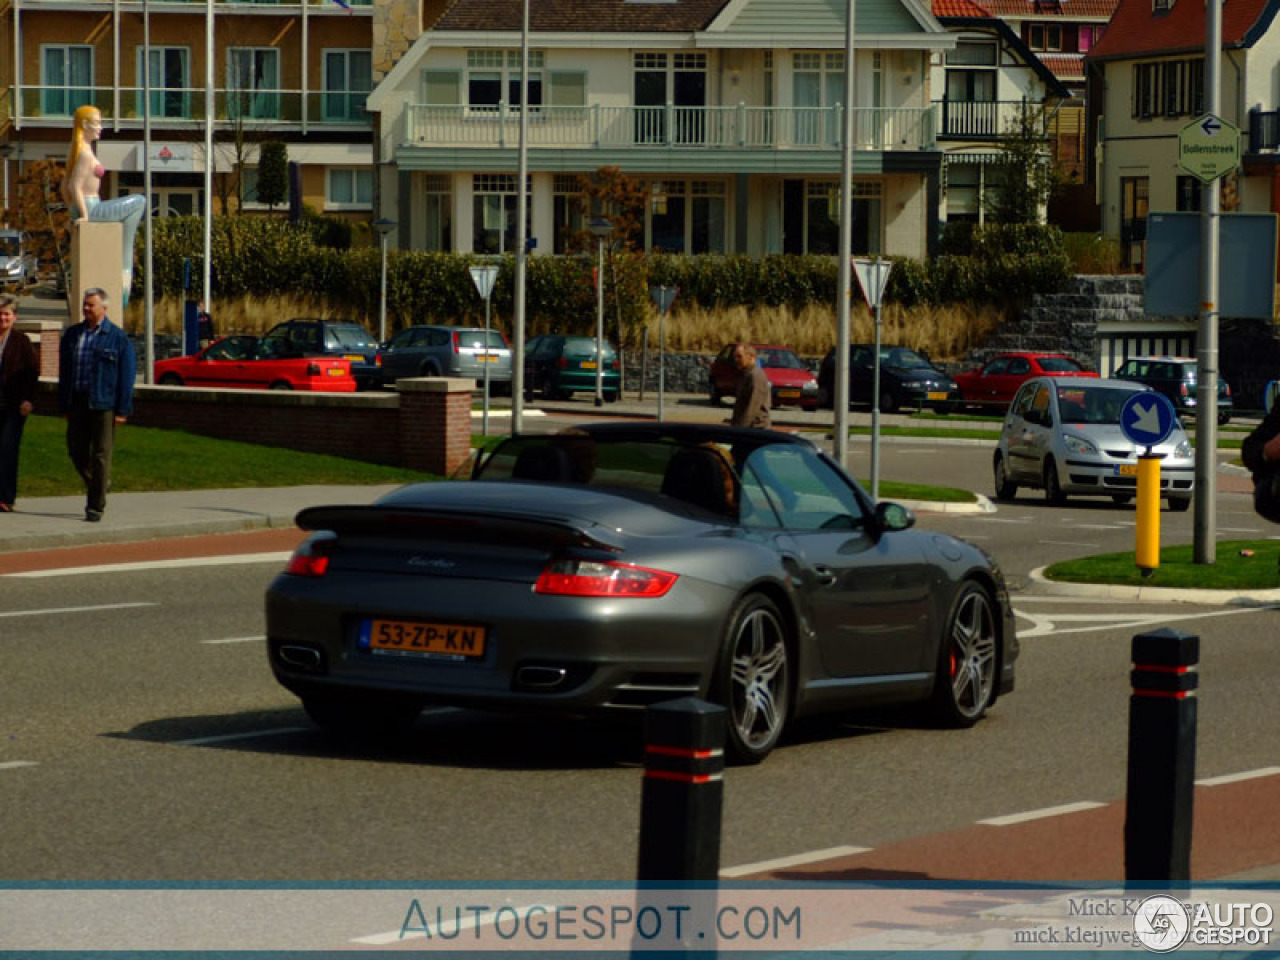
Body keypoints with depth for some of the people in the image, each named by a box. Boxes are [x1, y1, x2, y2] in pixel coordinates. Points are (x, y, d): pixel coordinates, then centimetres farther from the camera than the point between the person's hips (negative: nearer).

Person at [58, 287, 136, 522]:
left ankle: (96, 507, 2)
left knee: (101, 454, -3)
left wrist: (122, 410, -9)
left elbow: (127, 376, -3)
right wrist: (63, 405, 10)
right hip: (77, 403, 5)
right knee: (76, 451, 6)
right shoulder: (72, 335, 11)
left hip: (103, 403, -5)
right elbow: (64, 372, 15)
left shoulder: (118, 338, -2)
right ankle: (98, 484, 31)